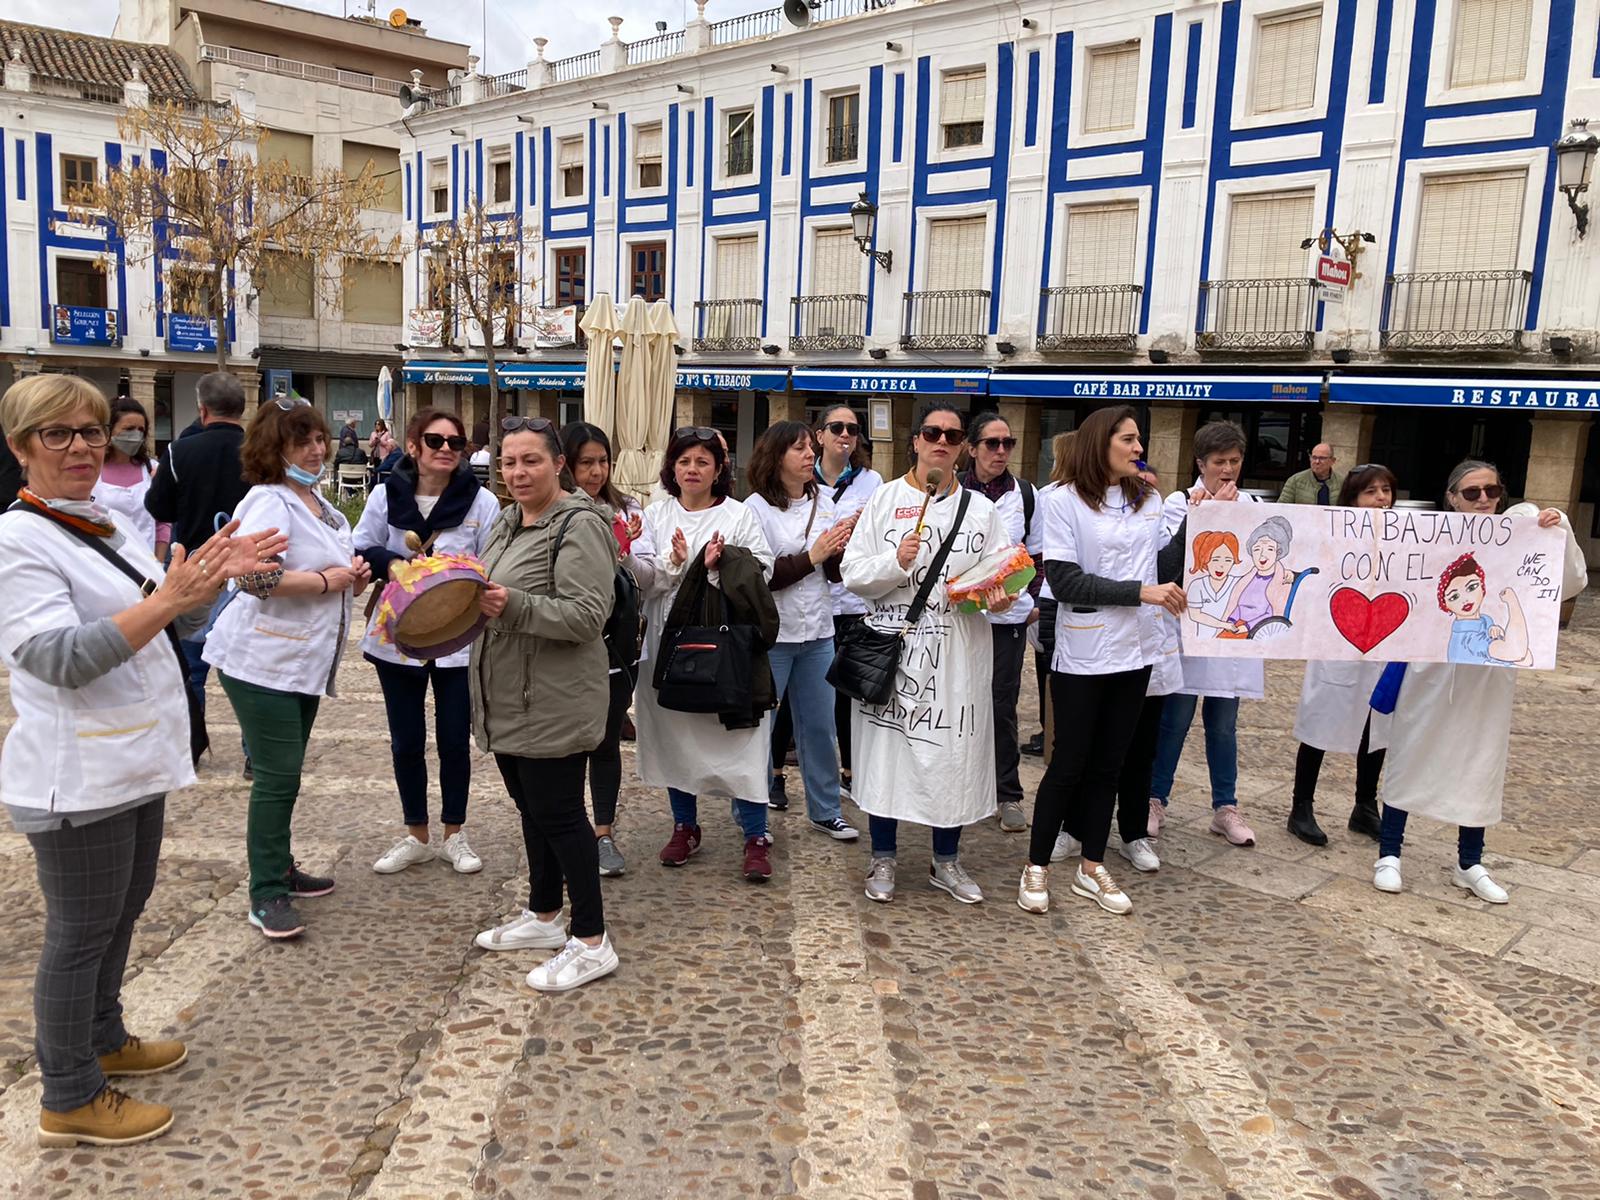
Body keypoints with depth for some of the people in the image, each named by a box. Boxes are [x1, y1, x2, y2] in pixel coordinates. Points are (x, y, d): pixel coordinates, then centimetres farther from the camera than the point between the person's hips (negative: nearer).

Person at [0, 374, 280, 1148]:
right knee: (81, 932, 4)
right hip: (77, 776, -9)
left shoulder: (111, 524, 9)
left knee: (123, 910, 22)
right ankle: (70, 1101, 20)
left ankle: (104, 1041, 41)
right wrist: (163, 603, -34)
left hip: (137, 758, 9)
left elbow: (177, 618, 16)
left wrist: (216, 574, -2)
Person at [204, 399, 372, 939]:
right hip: (263, 663, -9)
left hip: (305, 660, 9)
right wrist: (326, 580, -19)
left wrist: (351, 576, 5)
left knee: (286, 773, 18)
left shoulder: (316, 501, 13)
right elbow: (255, 576, -30)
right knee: (278, 775, -7)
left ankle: (279, 867, 32)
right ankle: (267, 895, 1)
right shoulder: (269, 501, -16)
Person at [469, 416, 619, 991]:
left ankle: (591, 943, 9)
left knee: (558, 814, -3)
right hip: (507, 701, 9)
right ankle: (543, 917, 34)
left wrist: (514, 606, -31)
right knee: (531, 808, 18)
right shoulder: (508, 523, 14)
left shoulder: (579, 527, -15)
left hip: (552, 705, -9)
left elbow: (586, 615, -23)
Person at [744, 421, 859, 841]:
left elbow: (835, 572, 12)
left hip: (817, 632, 5)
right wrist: (812, 557, -15)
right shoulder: (757, 507, -7)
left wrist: (838, 549, -9)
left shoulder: (823, 503, 9)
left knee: (820, 725, 12)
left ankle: (825, 810, 25)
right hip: (771, 634, -5)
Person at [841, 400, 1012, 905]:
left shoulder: (981, 509, 10)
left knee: (955, 750, 7)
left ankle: (946, 861, 25)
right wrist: (895, 563, -19)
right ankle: (883, 859, 21)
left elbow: (1003, 576, 11)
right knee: (887, 746, 3)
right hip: (892, 646, -2)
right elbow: (853, 574, -2)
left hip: (958, 652, 2)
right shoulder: (884, 500, 3)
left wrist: (1000, 595, -11)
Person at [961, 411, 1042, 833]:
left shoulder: (1026, 494, 5)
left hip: (1009, 613, 1)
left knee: (1003, 705, 5)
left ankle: (1008, 794, 15)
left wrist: (1035, 600, 3)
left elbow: (1037, 554, 12)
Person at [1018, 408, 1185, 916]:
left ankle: (1091, 868, 25)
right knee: (1069, 764, 3)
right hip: (1083, 656, -5)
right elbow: (1065, 582, -16)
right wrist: (1140, 592, -19)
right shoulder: (1063, 501, -9)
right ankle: (1036, 868, 19)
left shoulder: (1149, 500, 8)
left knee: (1108, 763, 13)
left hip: (1135, 652, 5)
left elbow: (1164, 566, 9)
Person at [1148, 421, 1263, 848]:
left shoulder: (1251, 505, 9)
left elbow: (1262, 556, 4)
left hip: (1233, 627, 4)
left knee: (1224, 724, 11)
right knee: (1176, 719, 2)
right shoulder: (1180, 503, -2)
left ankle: (1225, 808, 21)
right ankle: (1156, 799, 17)